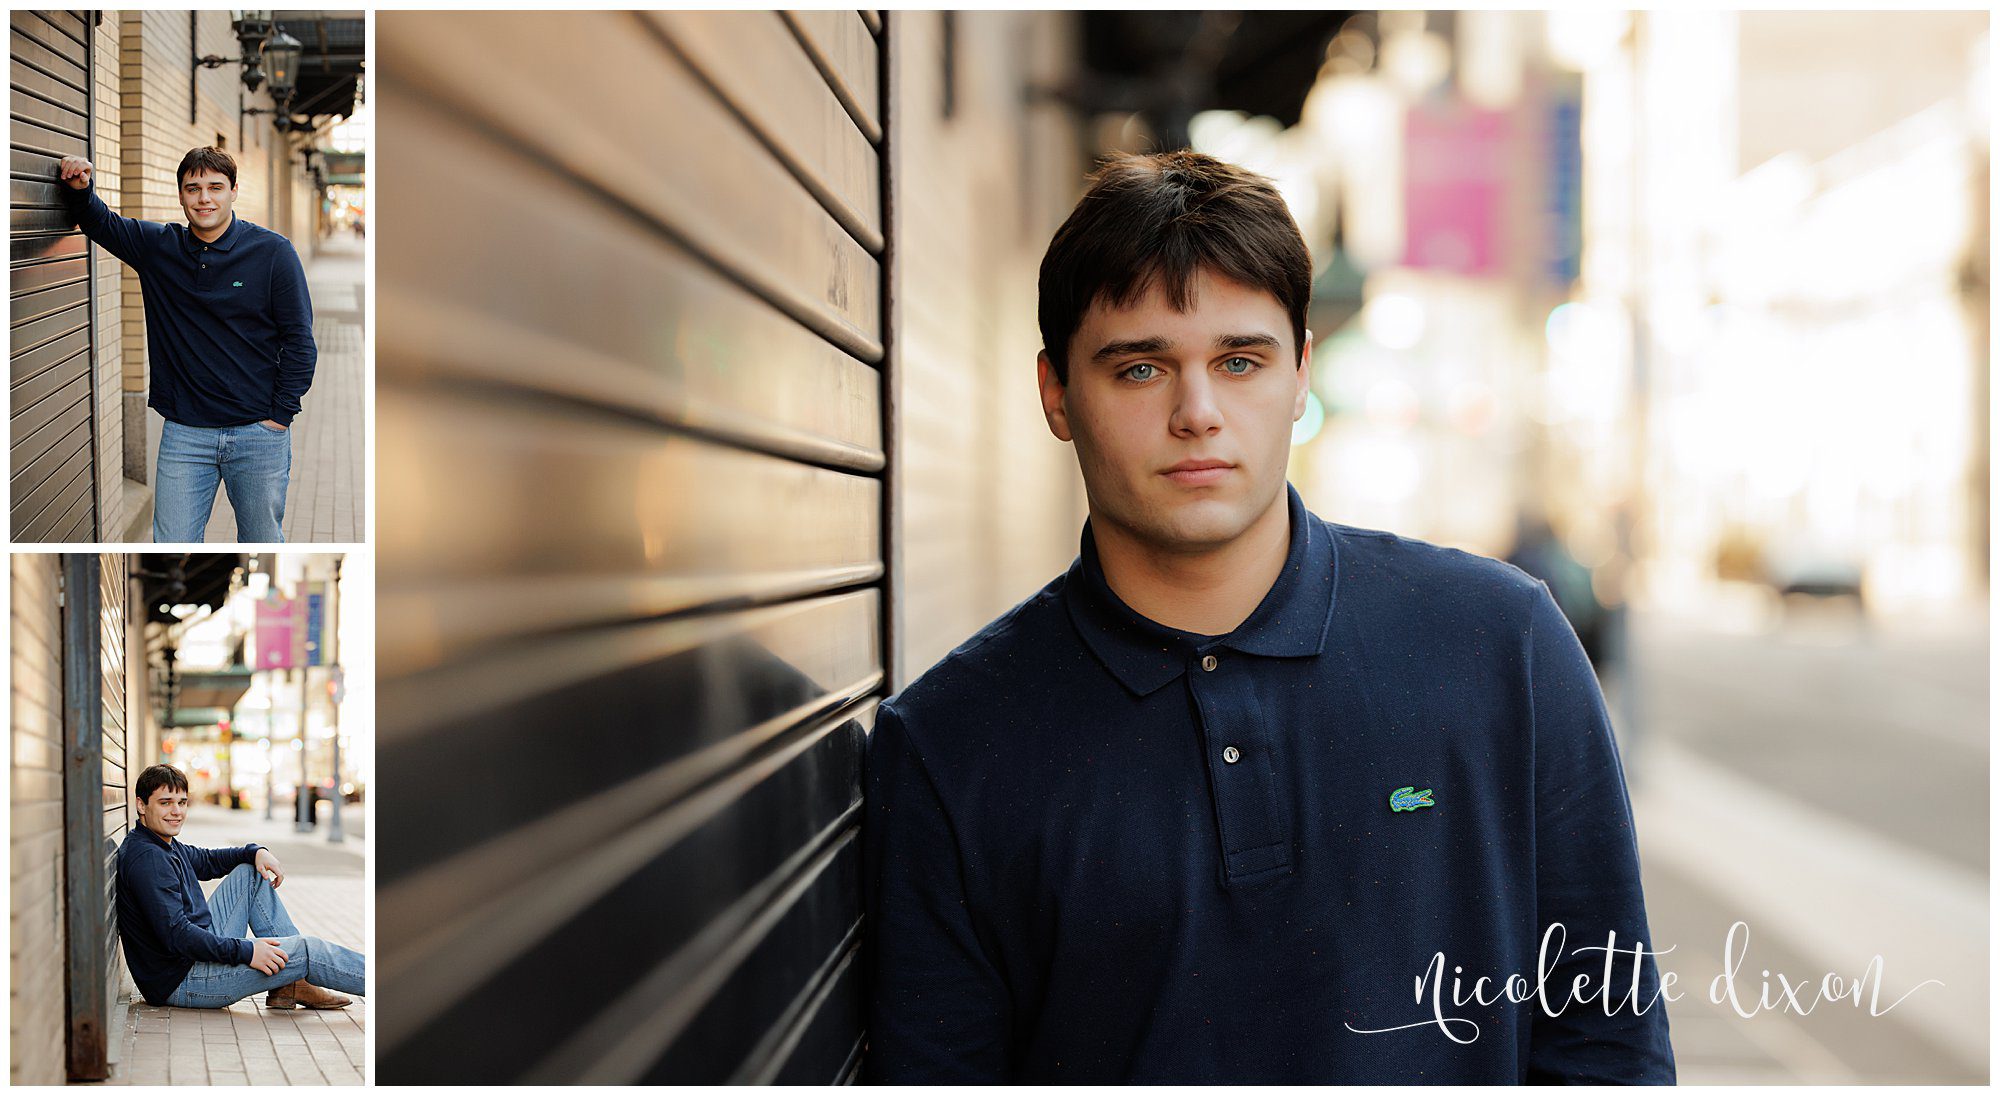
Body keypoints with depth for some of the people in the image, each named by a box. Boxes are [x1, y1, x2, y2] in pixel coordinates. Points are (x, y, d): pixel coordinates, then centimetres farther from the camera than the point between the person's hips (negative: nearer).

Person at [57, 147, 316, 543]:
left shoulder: (273, 251, -4)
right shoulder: (159, 247, 5)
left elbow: (299, 340, -3)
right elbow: (99, 222, 20)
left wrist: (280, 416, -6)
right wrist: (79, 190, -2)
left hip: (258, 433, -2)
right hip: (185, 433, 2)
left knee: (263, 541, 8)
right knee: (172, 546, 0)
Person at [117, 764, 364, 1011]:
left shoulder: (165, 846, 11)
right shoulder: (147, 859, -22)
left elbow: (207, 860, 27)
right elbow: (175, 935, -28)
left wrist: (256, 852, 6)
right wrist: (245, 951, -27)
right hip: (180, 982, -11)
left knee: (251, 872, 16)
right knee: (307, 951, -15)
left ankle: (289, 985, 8)